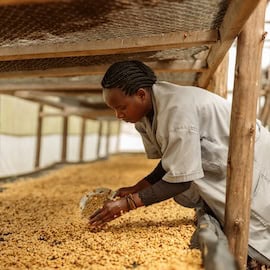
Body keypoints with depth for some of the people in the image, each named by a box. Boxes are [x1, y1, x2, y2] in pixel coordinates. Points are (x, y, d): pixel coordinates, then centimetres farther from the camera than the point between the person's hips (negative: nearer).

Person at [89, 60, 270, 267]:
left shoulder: (177, 109, -34)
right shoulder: (150, 110, -6)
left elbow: (181, 179, -31)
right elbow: (171, 162, 1)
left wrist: (127, 203, -29)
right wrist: (136, 189, -8)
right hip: (221, 171, 8)